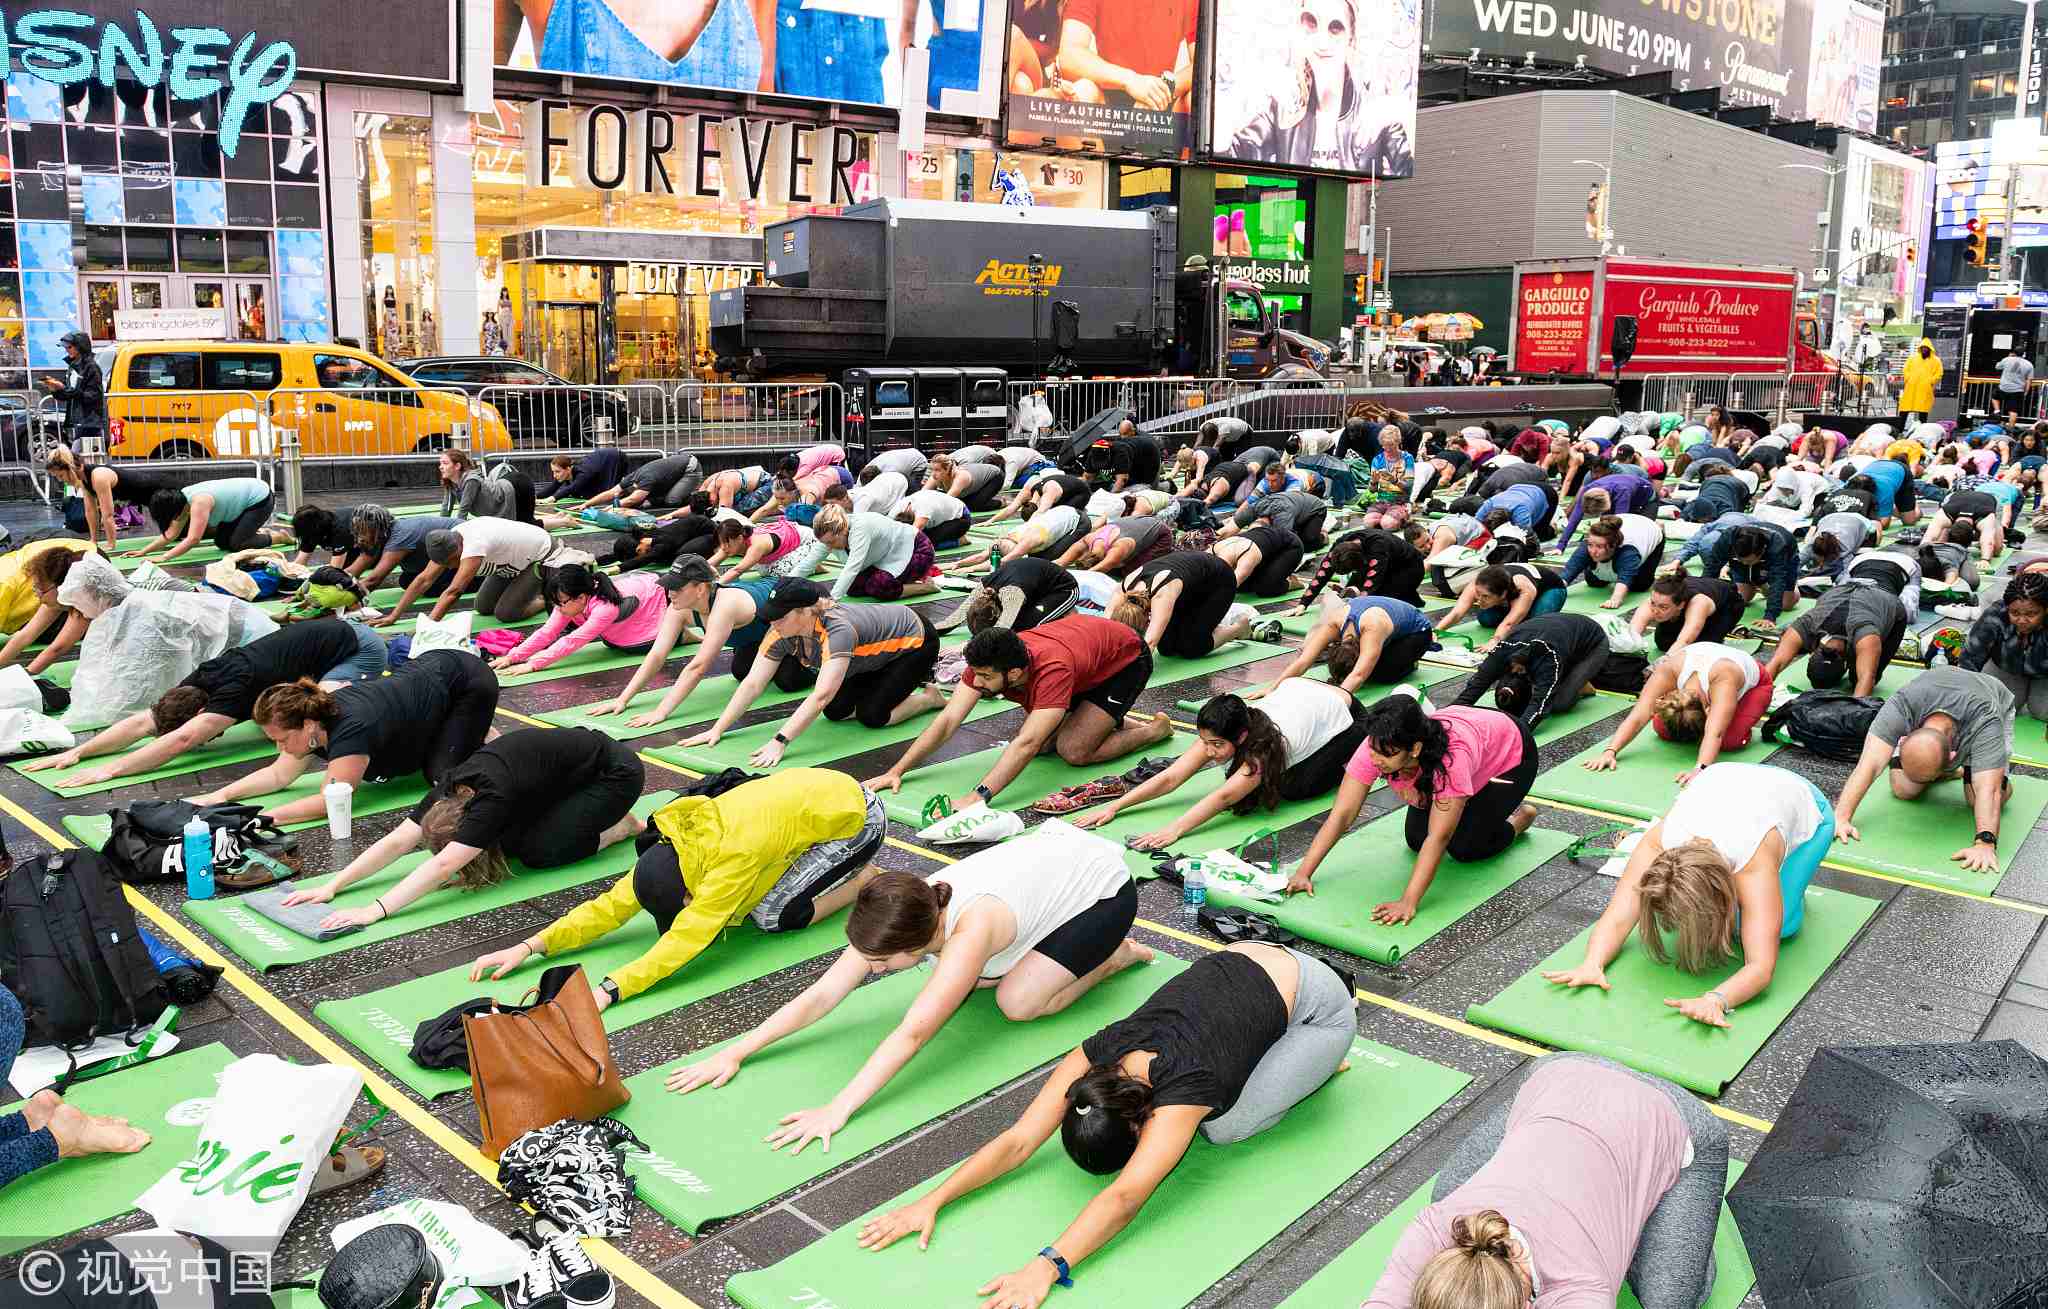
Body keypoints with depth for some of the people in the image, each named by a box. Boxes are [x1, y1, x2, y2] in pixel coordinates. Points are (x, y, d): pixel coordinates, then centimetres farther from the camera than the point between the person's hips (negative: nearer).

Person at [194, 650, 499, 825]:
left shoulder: (350, 730, -36)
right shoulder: (313, 720, -11)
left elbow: (330, 801, -35)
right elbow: (279, 775, -3)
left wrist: (265, 817, -38)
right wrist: (221, 795, -14)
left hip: (467, 680, -8)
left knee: (440, 774, -15)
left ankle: (491, 743, 8)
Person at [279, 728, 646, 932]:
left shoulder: (494, 794, -35)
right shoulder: (451, 787, -14)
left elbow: (443, 866, -41)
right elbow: (398, 841, -15)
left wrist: (375, 910, -45)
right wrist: (331, 886, -22)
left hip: (616, 773, -8)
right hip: (568, 770, 8)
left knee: (538, 850, -19)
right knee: (511, 840, -4)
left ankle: (622, 826, 2)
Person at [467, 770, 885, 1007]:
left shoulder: (731, 857, -36)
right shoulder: (672, 845, -13)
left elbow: (686, 939, -40)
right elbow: (612, 905, -13)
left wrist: (608, 990, -46)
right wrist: (528, 947, -21)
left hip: (856, 815, -8)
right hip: (808, 791, 8)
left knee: (771, 914, -15)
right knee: (748, 895, 2)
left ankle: (866, 882, 5)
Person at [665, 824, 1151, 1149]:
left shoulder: (970, 930, -41)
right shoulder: (897, 917, -20)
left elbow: (913, 1033, -46)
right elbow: (821, 994, -19)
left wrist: (837, 1109, -51)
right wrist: (737, 1051, -24)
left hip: (1104, 886, -7)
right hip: (1050, 851, 7)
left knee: (1018, 1003, -16)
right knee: (978, 978, 0)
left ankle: (1118, 955, 7)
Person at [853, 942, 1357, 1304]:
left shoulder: (1180, 1091, -35)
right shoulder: (1091, 1060, -19)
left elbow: (1126, 1198, -42)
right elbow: (1017, 1140, -20)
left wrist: (1046, 1267, -52)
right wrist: (932, 1200, -29)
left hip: (1320, 1005, -6)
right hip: (1238, 962, 6)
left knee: (1222, 1127, -14)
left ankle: (1317, 1059, 10)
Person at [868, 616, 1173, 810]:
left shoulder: (1052, 671, -45)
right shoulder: (986, 663, -25)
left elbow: (1027, 744, -53)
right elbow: (947, 722, -24)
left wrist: (979, 796, -61)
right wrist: (896, 771, -30)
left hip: (1126, 659, -7)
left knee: (1074, 751, -20)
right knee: (1043, 742, -3)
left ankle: (1156, 729, 3)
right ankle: (1105, 719, 22)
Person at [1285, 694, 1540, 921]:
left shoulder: (1453, 755, -46)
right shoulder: (1377, 747, -33)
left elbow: (1438, 838, -45)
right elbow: (1341, 814, -31)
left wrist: (1408, 903, -51)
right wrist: (1303, 873, -38)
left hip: (1509, 753, -5)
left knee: (1464, 849, -14)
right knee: (1416, 840, -4)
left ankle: (1520, 817, 15)